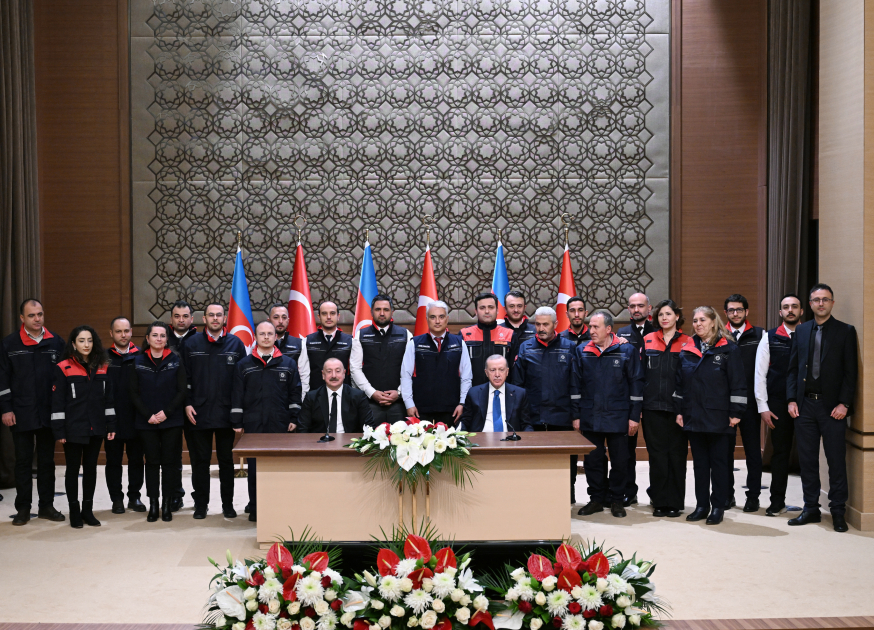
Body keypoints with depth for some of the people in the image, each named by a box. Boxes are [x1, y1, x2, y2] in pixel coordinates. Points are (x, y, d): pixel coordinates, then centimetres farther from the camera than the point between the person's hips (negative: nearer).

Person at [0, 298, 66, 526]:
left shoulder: (56, 343, 3)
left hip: (49, 413, 2)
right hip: (21, 414, -1)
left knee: (47, 461, 10)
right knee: (23, 462, 7)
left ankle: (46, 505, 19)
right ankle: (23, 508, 15)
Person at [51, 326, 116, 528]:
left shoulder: (102, 367, 6)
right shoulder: (63, 368, -6)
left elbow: (108, 399, 10)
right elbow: (57, 401, -7)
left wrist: (111, 425, 6)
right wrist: (59, 430, -10)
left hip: (96, 428, 4)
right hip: (73, 429, -4)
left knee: (91, 468, 10)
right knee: (73, 468, 6)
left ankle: (88, 510, 20)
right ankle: (74, 512, 15)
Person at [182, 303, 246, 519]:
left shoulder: (236, 344, 4)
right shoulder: (191, 344, 5)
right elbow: (185, 377, 4)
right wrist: (187, 404, -4)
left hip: (226, 413, 0)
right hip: (199, 413, 0)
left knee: (226, 460, 7)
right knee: (200, 460, 6)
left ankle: (228, 504, 16)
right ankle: (201, 504, 16)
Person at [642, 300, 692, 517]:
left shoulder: (687, 343, 3)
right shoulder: (647, 341, 9)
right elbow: (640, 373, 12)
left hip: (677, 407, -1)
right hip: (653, 407, 2)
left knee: (677, 454, 4)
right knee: (657, 454, 4)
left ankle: (675, 503, 11)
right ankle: (660, 502, 11)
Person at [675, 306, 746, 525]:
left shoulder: (728, 349, -3)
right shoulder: (687, 350, 10)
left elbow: (738, 383, -5)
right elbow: (680, 383, 14)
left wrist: (735, 413, -9)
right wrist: (678, 410, 8)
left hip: (718, 417, -4)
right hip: (693, 417, 4)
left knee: (719, 462, 3)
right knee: (699, 462, 10)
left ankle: (718, 507, 10)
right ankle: (701, 505, 17)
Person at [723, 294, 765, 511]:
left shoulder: (759, 335, 5)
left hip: (749, 401, -1)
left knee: (753, 450, 4)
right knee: (725, 449, 6)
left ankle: (753, 496, 12)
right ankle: (727, 494, 16)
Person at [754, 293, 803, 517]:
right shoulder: (770, 338, 5)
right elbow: (760, 374, 4)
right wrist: (763, 406, -2)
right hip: (778, 405, 0)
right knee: (780, 451, 6)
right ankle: (777, 501, 16)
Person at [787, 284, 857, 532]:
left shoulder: (845, 331, 0)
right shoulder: (801, 330, 11)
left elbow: (851, 371, -4)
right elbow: (793, 368, 11)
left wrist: (844, 403, -12)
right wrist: (791, 399, 2)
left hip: (832, 407, -3)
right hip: (805, 405, 3)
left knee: (836, 461, 2)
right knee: (807, 460, 8)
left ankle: (838, 512, 11)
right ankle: (811, 509, 17)